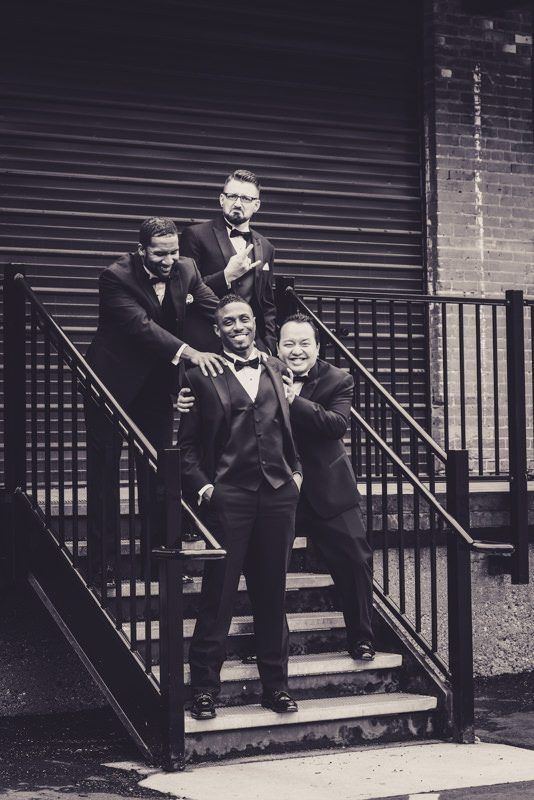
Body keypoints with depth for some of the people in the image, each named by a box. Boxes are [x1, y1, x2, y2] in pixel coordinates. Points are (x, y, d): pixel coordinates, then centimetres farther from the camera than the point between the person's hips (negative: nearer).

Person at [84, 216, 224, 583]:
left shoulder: (186, 270, -6)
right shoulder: (116, 277, -22)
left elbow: (218, 311, -4)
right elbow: (141, 325, -32)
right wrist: (188, 352, -43)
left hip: (157, 382, 5)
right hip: (114, 380, -5)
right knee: (104, 467, 1)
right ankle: (102, 559, 7)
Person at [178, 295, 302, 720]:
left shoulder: (275, 369, 14)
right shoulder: (202, 376, 2)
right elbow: (187, 441, 1)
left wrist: (296, 471, 6)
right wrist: (201, 486, -9)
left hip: (278, 494, 4)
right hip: (228, 495, -4)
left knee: (272, 593, 10)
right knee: (218, 593, -2)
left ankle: (275, 684, 18)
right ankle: (204, 687, 6)